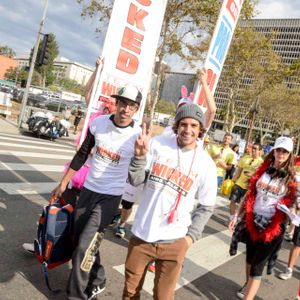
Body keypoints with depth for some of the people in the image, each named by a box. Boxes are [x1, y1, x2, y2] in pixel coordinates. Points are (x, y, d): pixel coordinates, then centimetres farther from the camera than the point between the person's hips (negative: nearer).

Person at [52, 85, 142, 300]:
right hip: (88, 189, 5)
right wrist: (64, 183, 10)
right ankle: (97, 281, 39)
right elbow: (82, 155, 6)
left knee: (84, 246, -7)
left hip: (110, 197, -5)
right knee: (81, 239, 16)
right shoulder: (98, 123, -5)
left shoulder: (138, 136, -16)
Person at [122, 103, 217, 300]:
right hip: (142, 234, 1)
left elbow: (206, 207, 3)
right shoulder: (158, 144, -7)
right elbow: (136, 181, -5)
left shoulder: (206, 164, -6)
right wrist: (140, 155, -20)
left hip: (174, 241, -1)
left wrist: (191, 235, -4)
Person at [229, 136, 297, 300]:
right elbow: (250, 194, 7)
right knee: (249, 258, 22)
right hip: (252, 221, 4)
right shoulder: (262, 170, 1)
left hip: (273, 227, -4)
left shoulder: (292, 178, -7)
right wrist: (237, 215, 6)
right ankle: (248, 284, 47)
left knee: (257, 266, -1)